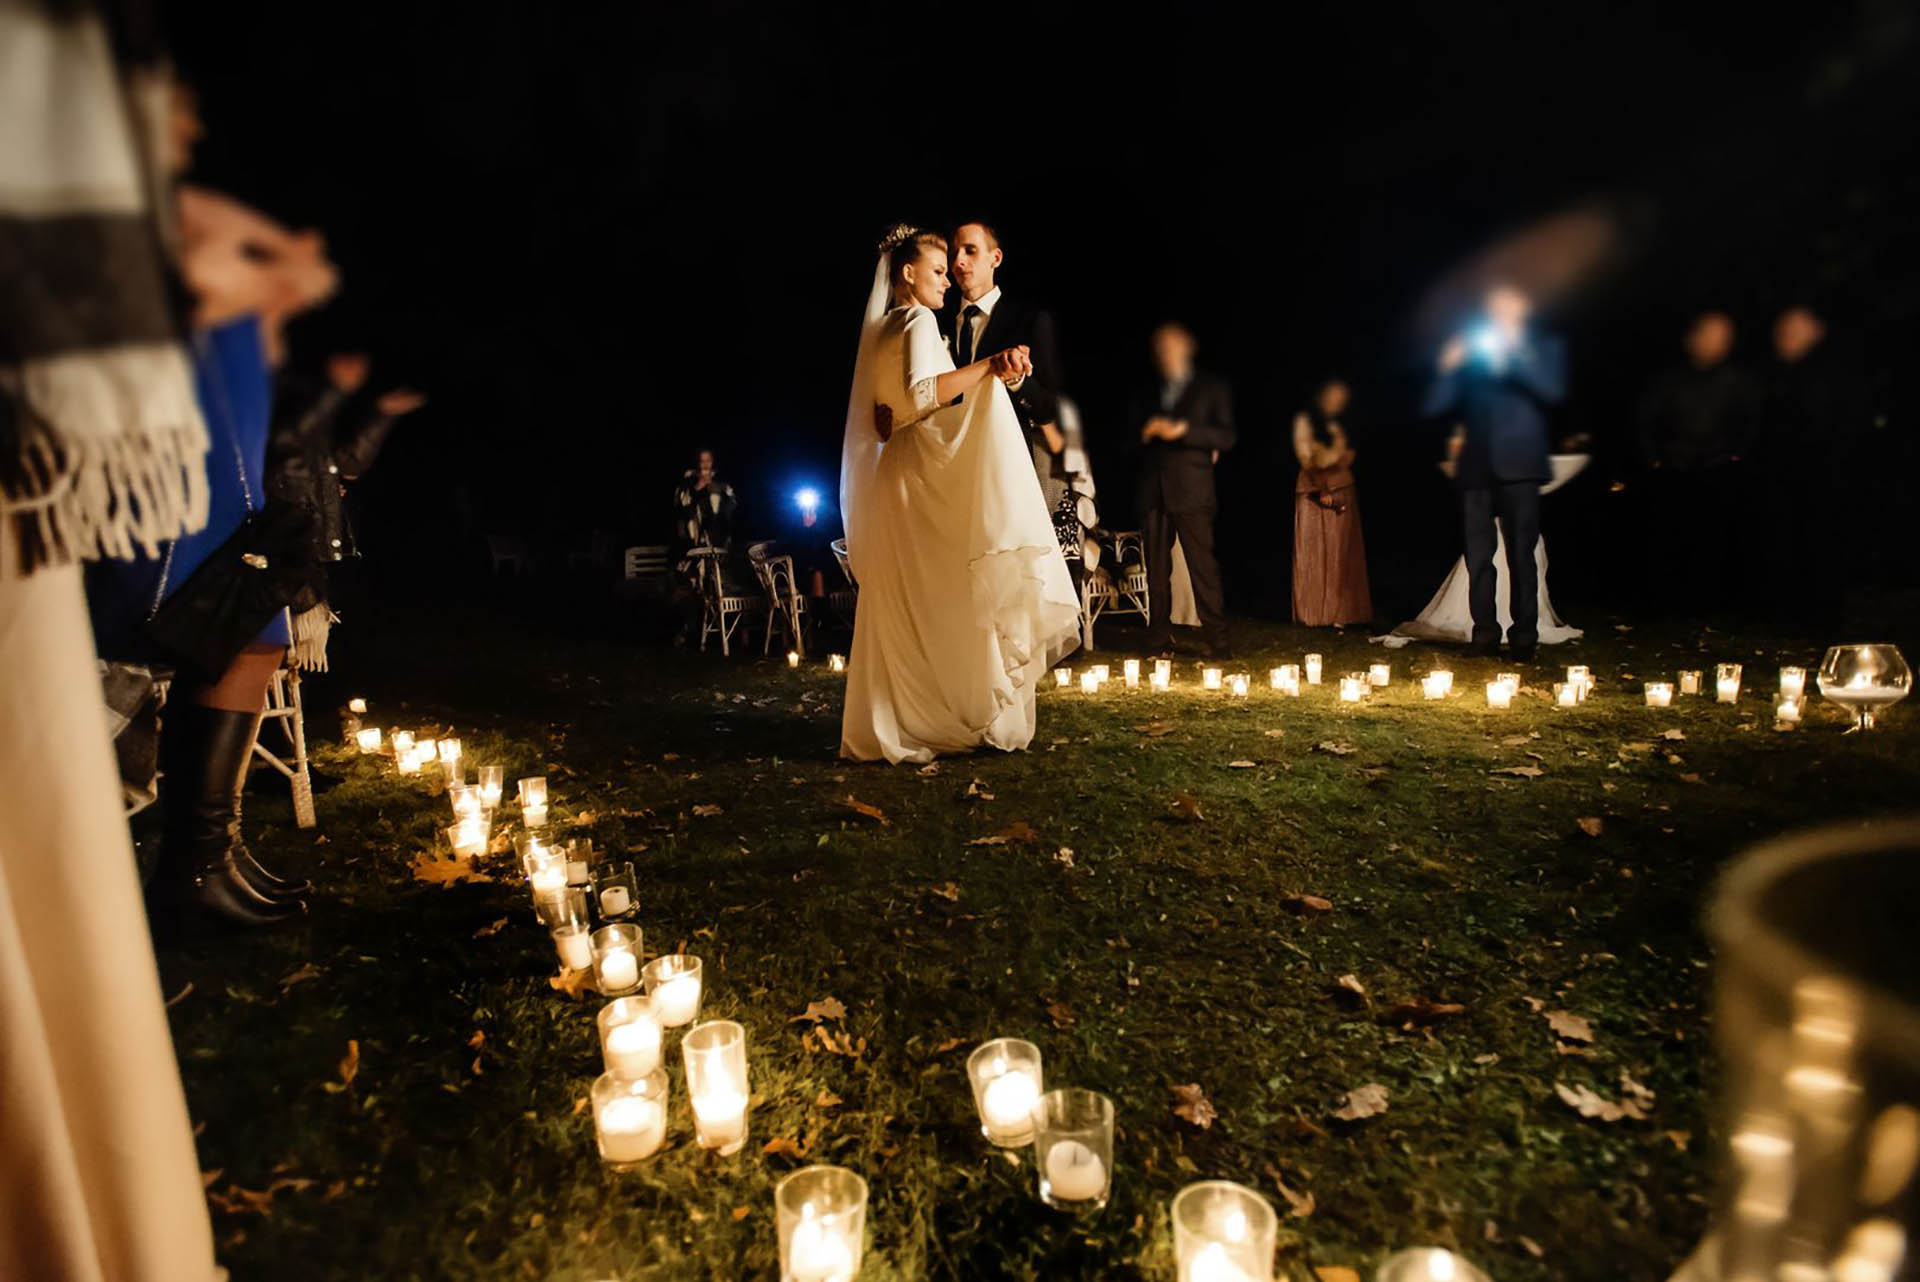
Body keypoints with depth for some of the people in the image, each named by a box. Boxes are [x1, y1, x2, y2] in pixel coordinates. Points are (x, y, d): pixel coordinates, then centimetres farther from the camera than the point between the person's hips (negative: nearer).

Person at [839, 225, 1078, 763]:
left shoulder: (880, 330, 19)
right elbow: (921, 392, -24)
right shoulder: (920, 321, -6)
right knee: (953, 598, -6)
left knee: (900, 609, 7)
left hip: (894, 474, 9)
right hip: (929, 476, -9)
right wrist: (991, 365, -25)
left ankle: (886, 728, 9)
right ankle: (975, 718, -2)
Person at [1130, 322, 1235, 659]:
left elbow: (1226, 437, 0)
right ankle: (1159, 641, 6)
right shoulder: (1149, 392, 23)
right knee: (1156, 567, 2)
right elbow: (1134, 430, 23)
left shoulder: (1212, 388, 10)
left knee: (1203, 565, -10)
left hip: (1191, 488, -4)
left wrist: (1183, 430, -13)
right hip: (1153, 489, 4)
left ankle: (1216, 641, -6)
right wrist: (1146, 432, 1)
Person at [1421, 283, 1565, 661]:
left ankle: (1524, 637, 2)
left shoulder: (1542, 348, 14)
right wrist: (1449, 369, -7)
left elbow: (1552, 390, -7)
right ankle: (1485, 633, 8)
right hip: (1476, 466, 2)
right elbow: (1435, 406, 8)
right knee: (1478, 555, 1)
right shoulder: (1469, 352, 17)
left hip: (1518, 465, -2)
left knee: (1521, 555, -3)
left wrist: (1515, 350, -9)